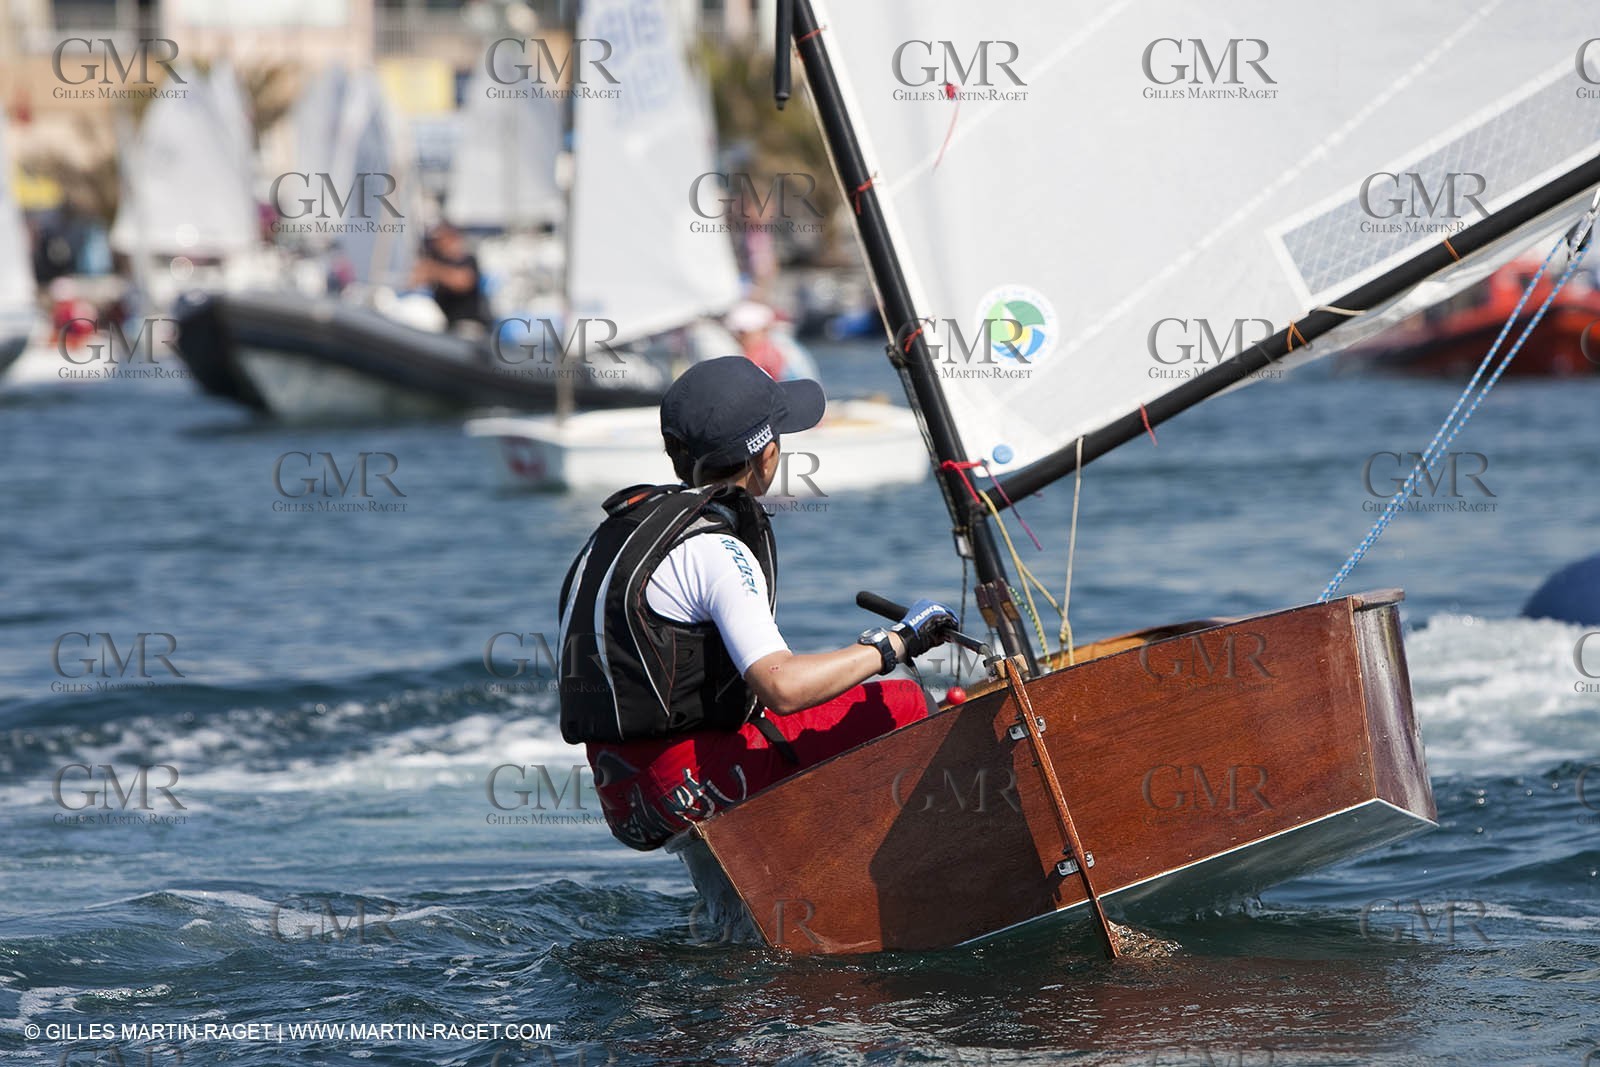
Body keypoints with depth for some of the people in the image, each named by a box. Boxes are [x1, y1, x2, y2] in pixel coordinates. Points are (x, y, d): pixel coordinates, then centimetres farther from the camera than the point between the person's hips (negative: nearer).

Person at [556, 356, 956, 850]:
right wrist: (893, 644, -15)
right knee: (900, 705, -3)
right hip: (692, 787, -10)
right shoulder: (714, 552, -17)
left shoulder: (622, 523, 12)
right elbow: (783, 687, -29)